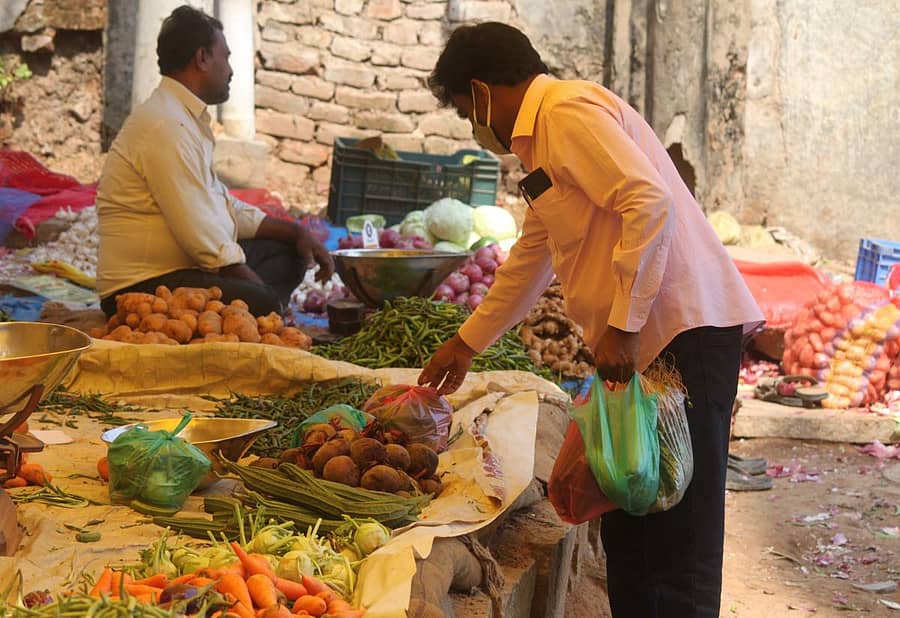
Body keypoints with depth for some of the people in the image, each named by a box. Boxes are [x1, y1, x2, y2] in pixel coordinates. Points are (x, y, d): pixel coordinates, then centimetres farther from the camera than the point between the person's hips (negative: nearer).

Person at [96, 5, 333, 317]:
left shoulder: (184, 117, 16)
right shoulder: (166, 126, -17)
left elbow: (224, 207, 22)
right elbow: (202, 236, -21)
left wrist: (296, 232, 13)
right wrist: (263, 292, -14)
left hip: (179, 267, 11)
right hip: (142, 287, -11)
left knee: (287, 255, 14)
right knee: (265, 304, -32)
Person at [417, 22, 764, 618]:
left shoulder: (570, 111, -8)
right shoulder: (542, 140, 23)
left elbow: (651, 204, -22)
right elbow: (528, 262, 34)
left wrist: (621, 325, -20)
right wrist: (466, 344, 41)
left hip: (682, 333, -10)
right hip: (641, 339, 10)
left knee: (676, 541, -7)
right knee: (631, 530, 15)